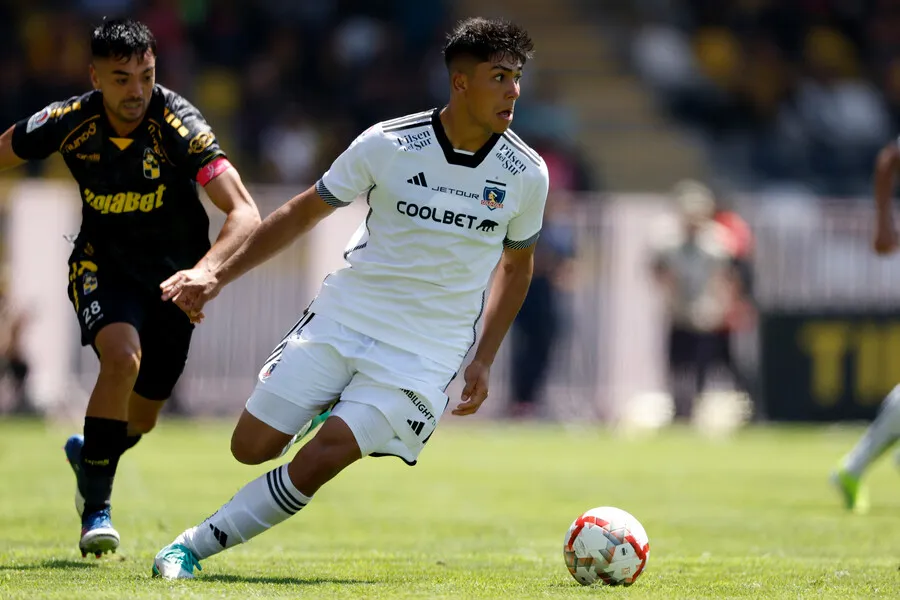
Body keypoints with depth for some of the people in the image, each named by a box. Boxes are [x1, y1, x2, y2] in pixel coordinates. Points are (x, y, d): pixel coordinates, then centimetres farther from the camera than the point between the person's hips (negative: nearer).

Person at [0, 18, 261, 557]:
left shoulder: (178, 124, -27)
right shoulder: (70, 123, -19)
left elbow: (245, 214, -35)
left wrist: (204, 271, -51)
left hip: (171, 275, 1)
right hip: (103, 265, -1)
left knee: (141, 420, 12)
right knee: (123, 356, -32)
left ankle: (89, 454, 50)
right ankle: (96, 507, -21)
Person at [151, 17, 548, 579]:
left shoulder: (526, 174, -5)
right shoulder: (388, 144, -9)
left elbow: (517, 264, 14)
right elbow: (306, 211, 4)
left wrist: (483, 360, 7)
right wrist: (219, 276, 1)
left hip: (425, 352, -1)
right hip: (342, 318, 1)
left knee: (318, 461, -17)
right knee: (252, 447, -1)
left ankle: (195, 546, -5)